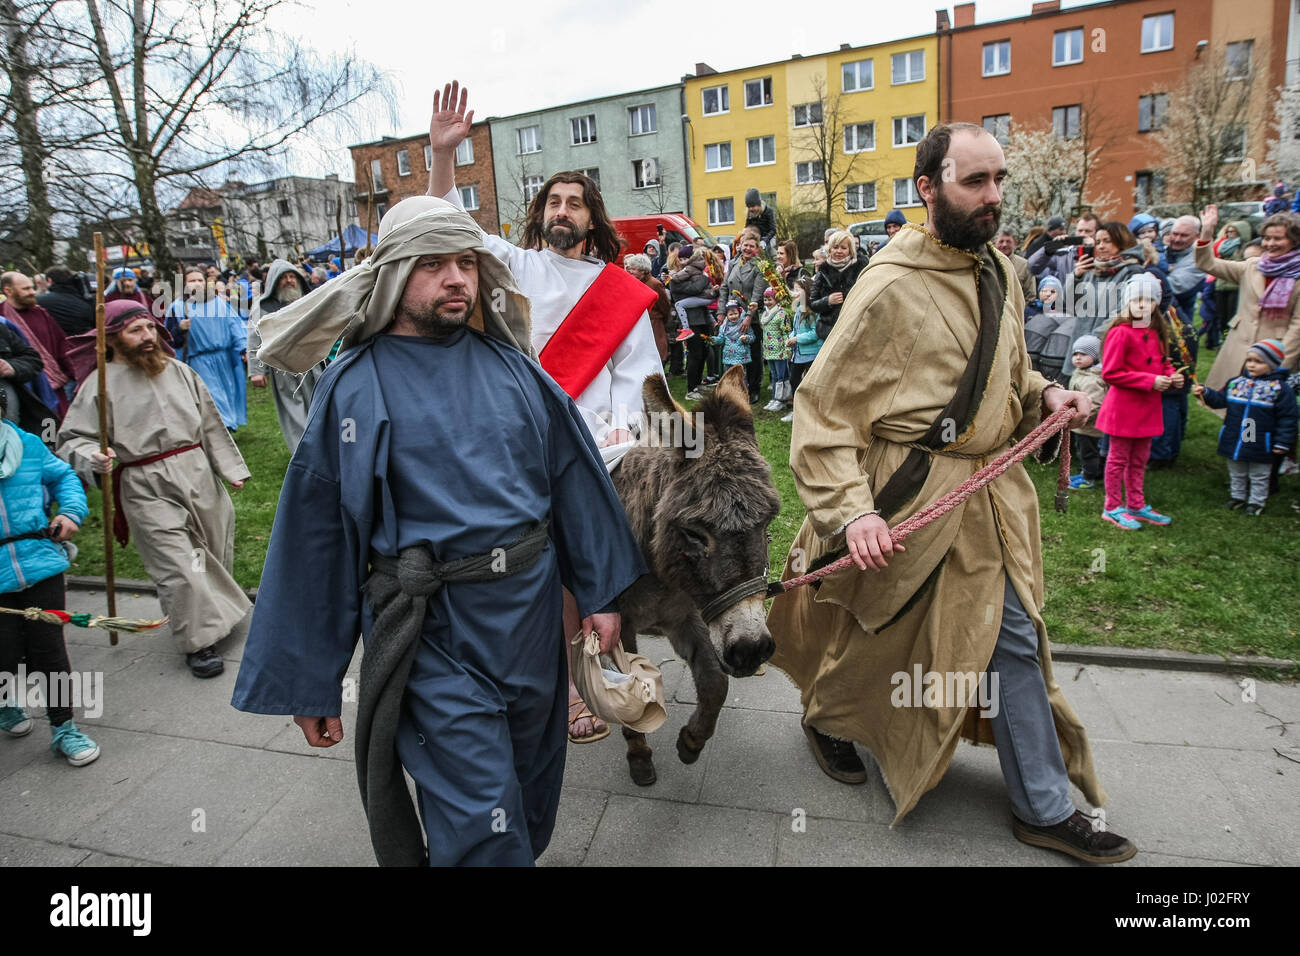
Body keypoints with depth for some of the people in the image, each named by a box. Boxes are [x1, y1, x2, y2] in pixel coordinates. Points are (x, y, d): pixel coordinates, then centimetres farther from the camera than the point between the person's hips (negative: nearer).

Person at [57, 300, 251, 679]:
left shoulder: (179, 371, 8)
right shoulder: (100, 385, -6)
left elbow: (211, 425, 14)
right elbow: (72, 439, -4)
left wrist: (230, 467, 14)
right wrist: (93, 458, -26)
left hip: (200, 475, 5)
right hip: (148, 490, -5)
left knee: (215, 552, 16)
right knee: (177, 566, -7)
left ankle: (216, 615, 40)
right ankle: (199, 641, 6)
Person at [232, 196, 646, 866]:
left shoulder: (511, 364, 3)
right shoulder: (355, 388, -7)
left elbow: (573, 474, 6)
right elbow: (315, 533, -4)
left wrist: (600, 592, 5)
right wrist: (309, 683, -1)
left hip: (533, 609, 5)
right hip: (434, 630, -4)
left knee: (531, 788, 23)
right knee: (481, 824, 0)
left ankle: (524, 848, 51)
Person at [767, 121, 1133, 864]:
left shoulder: (999, 274, 8)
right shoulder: (891, 288, -18)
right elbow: (822, 405, -19)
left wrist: (1045, 394, 2)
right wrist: (851, 509, -29)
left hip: (992, 495, 8)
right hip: (916, 499, -7)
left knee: (1015, 640, 15)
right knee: (882, 636, 8)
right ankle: (828, 717, 40)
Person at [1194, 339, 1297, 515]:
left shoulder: (1280, 388, -11)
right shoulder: (1236, 383, 0)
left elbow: (1287, 418, -9)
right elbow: (1220, 399, 10)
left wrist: (1283, 443, -12)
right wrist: (1205, 393, -8)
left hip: (1260, 446, -4)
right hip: (1234, 442, 4)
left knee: (1259, 477, 12)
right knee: (1236, 474, 20)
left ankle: (1256, 502, 26)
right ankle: (1237, 496, 37)